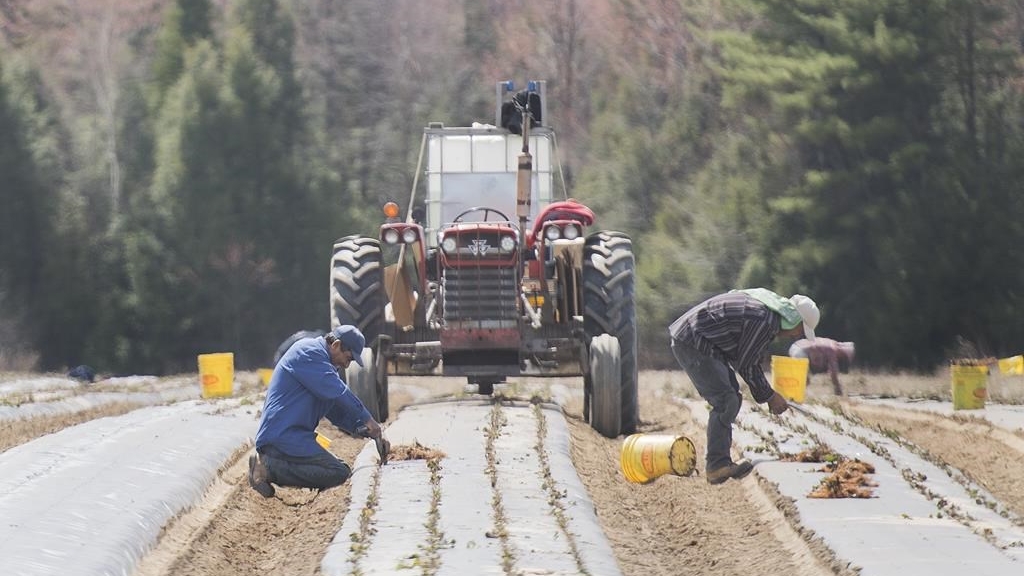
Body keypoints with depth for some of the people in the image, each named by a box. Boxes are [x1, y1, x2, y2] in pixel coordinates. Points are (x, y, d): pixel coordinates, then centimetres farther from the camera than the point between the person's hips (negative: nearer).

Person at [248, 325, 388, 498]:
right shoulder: (308, 352, -7)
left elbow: (338, 411, 28)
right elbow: (338, 392, -15)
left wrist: (371, 432, 15)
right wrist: (367, 419, -8)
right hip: (283, 436, -11)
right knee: (339, 473, -19)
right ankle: (270, 468, -19)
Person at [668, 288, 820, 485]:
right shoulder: (764, 321, -19)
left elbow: (751, 359, 23)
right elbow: (745, 364, -13)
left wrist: (767, 394, 20)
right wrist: (769, 396, -2)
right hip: (692, 343, -11)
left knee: (731, 399, 13)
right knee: (725, 401, -15)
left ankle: (718, 461, 13)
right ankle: (717, 465, -18)